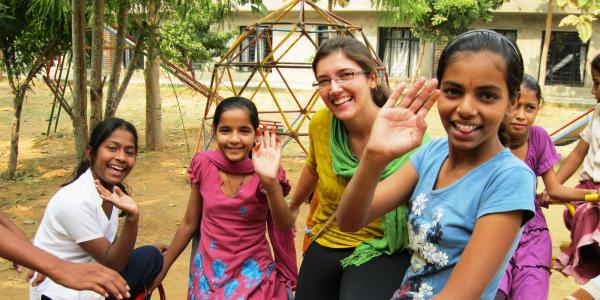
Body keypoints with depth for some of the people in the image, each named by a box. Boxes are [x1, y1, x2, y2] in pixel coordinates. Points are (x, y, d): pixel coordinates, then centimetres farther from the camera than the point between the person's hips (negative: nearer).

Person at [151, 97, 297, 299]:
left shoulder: (262, 173, -15)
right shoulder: (204, 165, -9)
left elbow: (284, 227, -29)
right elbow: (189, 223, 2)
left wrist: (270, 182, -44)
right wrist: (163, 266, 10)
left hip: (252, 276, -2)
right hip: (208, 274, 2)